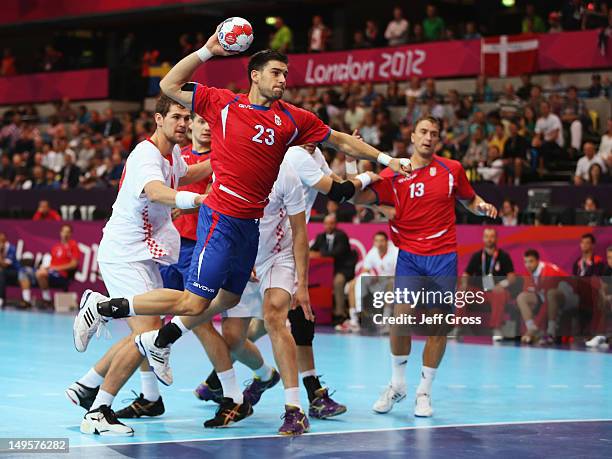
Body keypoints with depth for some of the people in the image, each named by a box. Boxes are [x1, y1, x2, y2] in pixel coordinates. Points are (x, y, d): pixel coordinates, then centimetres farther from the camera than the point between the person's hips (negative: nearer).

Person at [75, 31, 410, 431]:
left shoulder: (293, 118, 9)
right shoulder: (222, 103, -2)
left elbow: (342, 140, 18)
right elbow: (170, 86, 2)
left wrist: (385, 158, 17)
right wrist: (207, 52, -5)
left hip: (253, 223, 7)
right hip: (223, 216, -6)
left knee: (227, 300, 13)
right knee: (195, 303, -11)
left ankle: (159, 341, 31)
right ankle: (103, 306, 0)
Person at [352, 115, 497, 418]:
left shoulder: (452, 169, 5)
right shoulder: (394, 174, 1)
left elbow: (469, 200, 20)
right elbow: (359, 197, -11)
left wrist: (482, 206, -2)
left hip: (443, 256, 1)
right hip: (409, 256, -1)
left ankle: (424, 392, 13)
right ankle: (397, 385, 9)